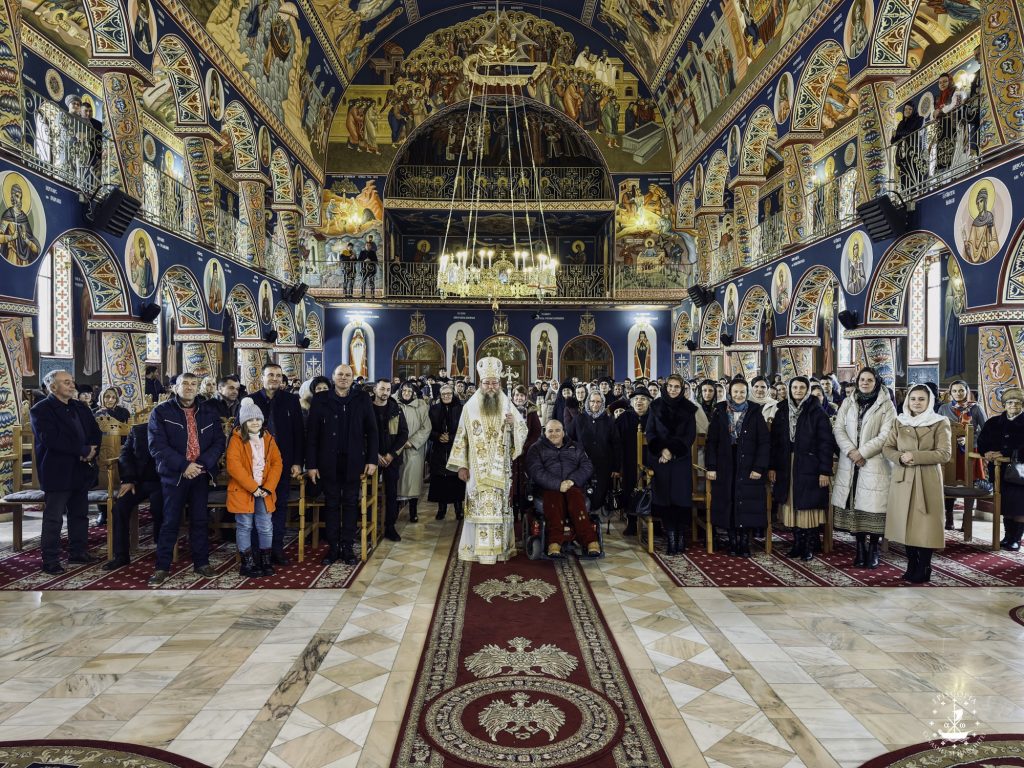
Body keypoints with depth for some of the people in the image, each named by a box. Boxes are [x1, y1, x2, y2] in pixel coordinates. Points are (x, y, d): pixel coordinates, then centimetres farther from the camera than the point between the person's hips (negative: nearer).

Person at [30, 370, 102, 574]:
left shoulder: (81, 408, 14)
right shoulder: (41, 410, -8)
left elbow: (95, 432, 11)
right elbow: (50, 439, -20)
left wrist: (91, 451, -10)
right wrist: (84, 450, -19)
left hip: (81, 471, 7)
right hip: (58, 472, -7)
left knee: (80, 515, 14)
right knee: (53, 519, -1)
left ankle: (78, 553, 25)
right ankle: (50, 561, 6)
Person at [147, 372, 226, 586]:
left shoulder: (209, 414, 9)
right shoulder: (161, 412, -1)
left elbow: (219, 442, 4)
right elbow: (157, 445, -10)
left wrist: (202, 464, -12)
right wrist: (183, 466, -18)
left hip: (201, 475, 3)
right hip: (174, 475, -3)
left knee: (200, 520, 9)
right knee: (170, 522, 1)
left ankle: (201, 562, 18)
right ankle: (162, 567, 11)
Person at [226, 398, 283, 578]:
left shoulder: (268, 439, 8)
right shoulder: (236, 440, -6)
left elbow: (277, 463, 4)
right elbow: (234, 466, -15)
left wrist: (268, 487, -8)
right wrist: (253, 487, -18)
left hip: (264, 491, 4)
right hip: (242, 491, -4)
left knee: (266, 527, 6)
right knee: (245, 526, 3)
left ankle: (265, 561, 18)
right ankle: (247, 563, 12)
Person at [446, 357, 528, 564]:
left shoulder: (507, 406, 5)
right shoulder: (470, 406, 0)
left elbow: (523, 432, 7)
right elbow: (461, 437, 1)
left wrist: (514, 422, -15)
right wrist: (461, 465, -3)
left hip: (501, 470, 2)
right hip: (478, 468, -1)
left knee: (500, 506, 4)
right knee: (479, 507, -1)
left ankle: (500, 547, 12)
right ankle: (478, 547, 7)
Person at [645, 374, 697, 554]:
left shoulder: (689, 409, 6)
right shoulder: (656, 406, 7)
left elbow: (690, 435, 1)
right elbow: (650, 432, 4)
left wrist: (672, 451, -10)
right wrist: (661, 450, -11)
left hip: (681, 460, 0)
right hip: (659, 459, 0)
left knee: (681, 498, -5)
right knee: (663, 498, -4)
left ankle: (680, 538, 3)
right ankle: (670, 538, 1)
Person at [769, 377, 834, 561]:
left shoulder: (817, 414, -4)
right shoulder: (781, 413, 7)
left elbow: (826, 443, -7)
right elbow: (774, 441, 6)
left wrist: (825, 470, -13)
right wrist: (772, 467, -1)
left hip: (809, 467, -3)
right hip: (787, 468, 3)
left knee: (808, 507, 1)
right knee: (792, 506, 7)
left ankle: (810, 546, 11)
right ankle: (797, 544, 16)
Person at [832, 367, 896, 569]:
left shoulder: (886, 405, 1)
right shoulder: (847, 403, 12)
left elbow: (885, 436, -7)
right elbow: (838, 428, 4)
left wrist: (862, 453, -13)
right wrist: (850, 451, -11)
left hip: (875, 463, -3)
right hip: (849, 463, 3)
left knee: (873, 507, -4)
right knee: (855, 506, 4)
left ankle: (873, 549, 9)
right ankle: (860, 547, 15)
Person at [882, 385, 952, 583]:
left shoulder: (940, 423, -1)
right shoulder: (899, 422, 10)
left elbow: (945, 453, -10)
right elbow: (886, 447, 6)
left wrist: (915, 456, -18)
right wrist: (900, 457, -14)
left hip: (927, 480, -3)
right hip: (902, 479, 4)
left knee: (925, 524, -2)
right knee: (905, 523, 7)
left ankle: (924, 569, 10)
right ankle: (912, 566, 19)